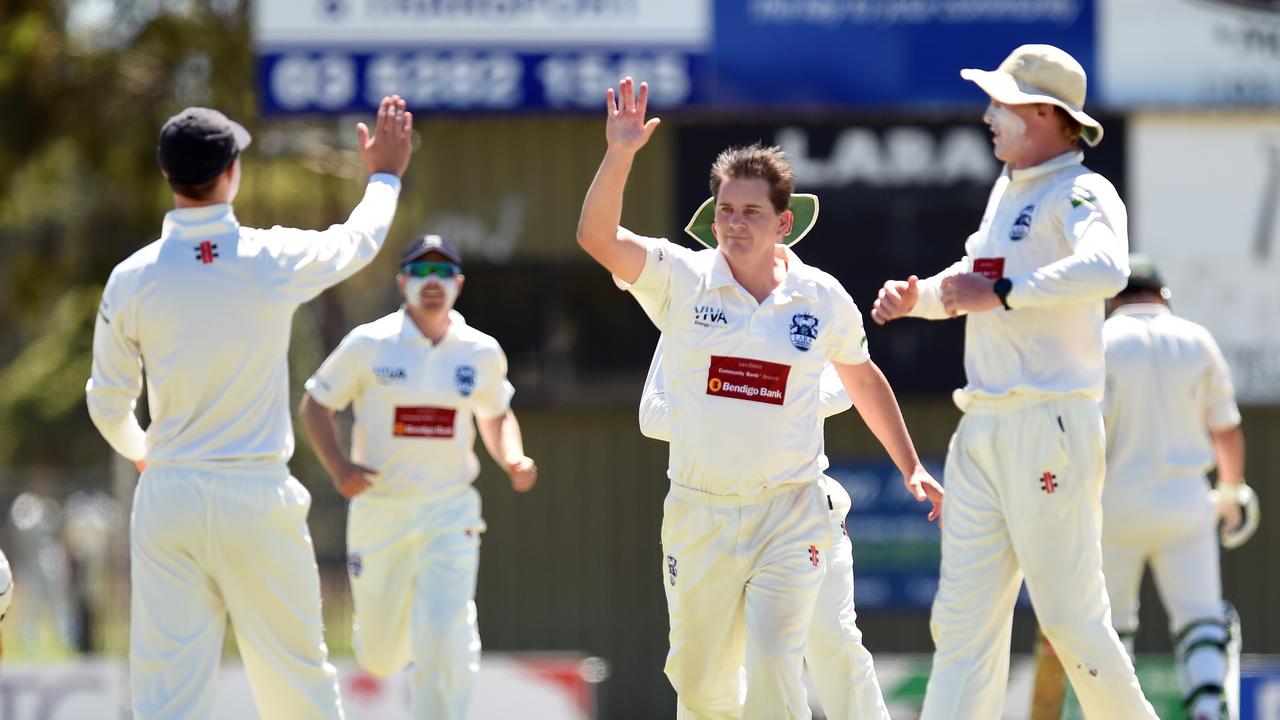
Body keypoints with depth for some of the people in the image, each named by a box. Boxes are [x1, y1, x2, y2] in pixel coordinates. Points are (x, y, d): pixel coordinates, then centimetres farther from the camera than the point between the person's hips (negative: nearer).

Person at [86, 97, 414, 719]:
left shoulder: (132, 278, -3)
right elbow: (358, 242, 16)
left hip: (167, 496, 1)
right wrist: (385, 176, 37)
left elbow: (107, 404, 8)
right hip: (256, 495, -1)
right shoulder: (274, 260, -6)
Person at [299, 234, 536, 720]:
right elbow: (314, 405, 3)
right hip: (378, 511, 0)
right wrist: (338, 467, -14)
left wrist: (512, 460, -1)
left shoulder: (482, 354, 2)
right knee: (379, 659, 10)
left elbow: (496, 415, 20)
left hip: (450, 515, 0)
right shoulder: (369, 345, -5)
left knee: (446, 646, -16)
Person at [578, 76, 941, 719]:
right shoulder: (681, 280, -2)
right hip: (698, 514, 1)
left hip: (789, 515, -1)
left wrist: (911, 468, 18)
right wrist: (620, 155, -30)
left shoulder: (823, 298, 2)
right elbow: (596, 236, -16)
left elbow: (863, 380, 18)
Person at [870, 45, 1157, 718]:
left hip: (1049, 428, -9)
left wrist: (1000, 293, -29)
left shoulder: (1080, 192, -9)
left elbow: (1104, 270, -30)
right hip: (980, 432, 9)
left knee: (1071, 619, -6)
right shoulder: (1008, 190, 19)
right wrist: (916, 296, 11)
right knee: (962, 618, 2)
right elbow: (970, 286, 31)